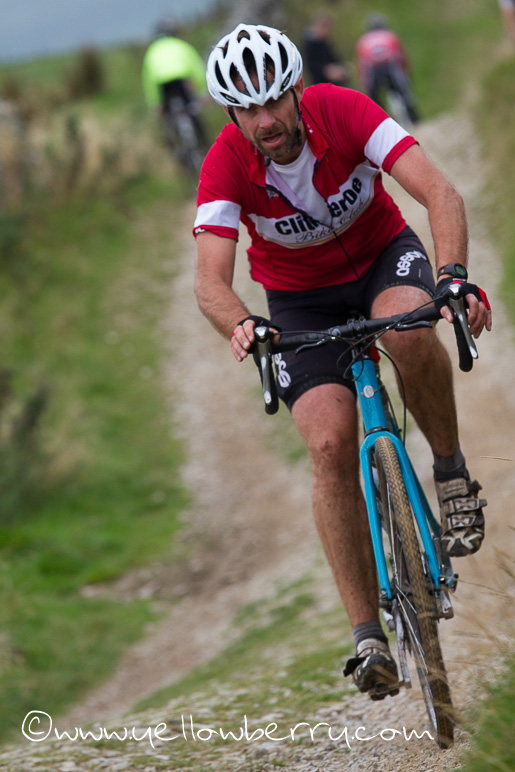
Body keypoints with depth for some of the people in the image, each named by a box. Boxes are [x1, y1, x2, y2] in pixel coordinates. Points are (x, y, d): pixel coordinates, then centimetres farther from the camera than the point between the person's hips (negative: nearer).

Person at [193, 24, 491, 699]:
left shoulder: (344, 112, -26)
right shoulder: (227, 165, -25)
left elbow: (440, 193, -34)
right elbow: (211, 280, -32)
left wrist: (453, 277, -51)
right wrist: (239, 325, -55)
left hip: (383, 254, -1)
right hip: (301, 298, 1)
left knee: (408, 329, -38)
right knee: (331, 446, -18)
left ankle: (452, 472, -11)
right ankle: (368, 635, -12)